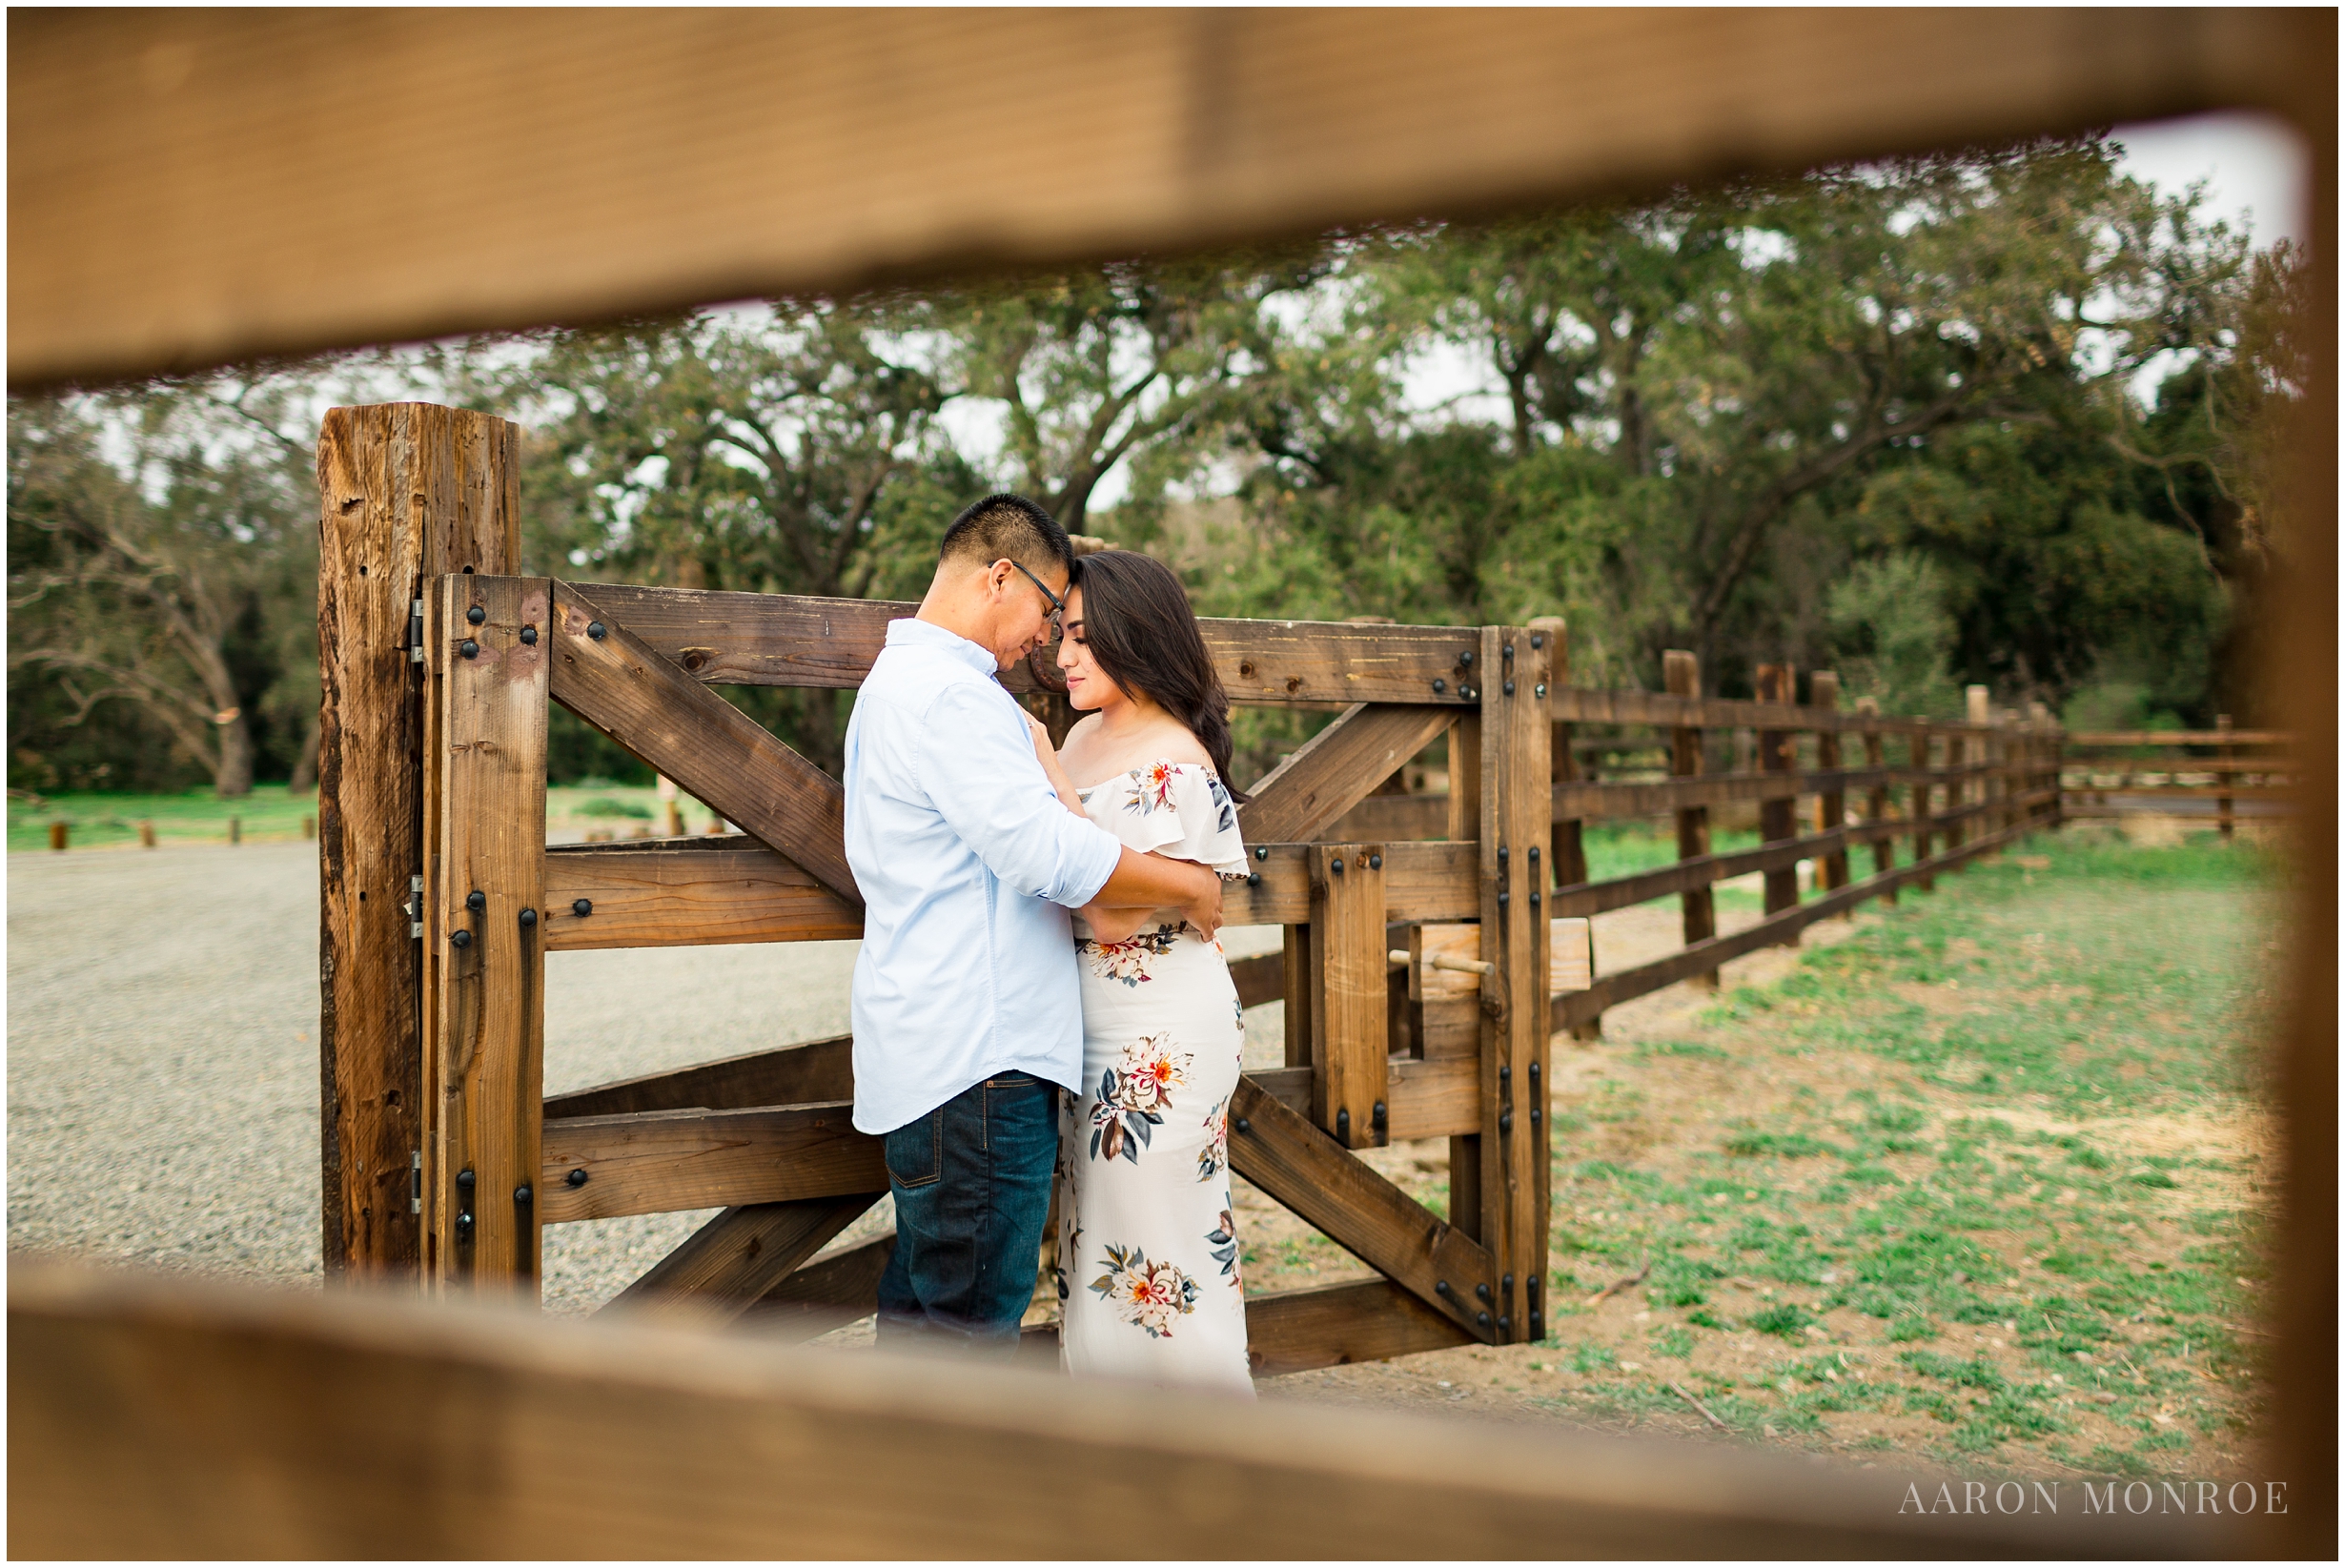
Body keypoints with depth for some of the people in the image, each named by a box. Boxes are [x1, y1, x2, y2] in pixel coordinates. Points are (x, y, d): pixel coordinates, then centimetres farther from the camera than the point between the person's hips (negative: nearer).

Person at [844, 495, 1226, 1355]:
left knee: (921, 1302, 16)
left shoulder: (902, 680, 21)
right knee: (973, 1324, -5)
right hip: (976, 1060, -11)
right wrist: (1189, 885, -9)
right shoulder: (948, 693, -15)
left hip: (934, 1052, 11)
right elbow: (1046, 852, -22)